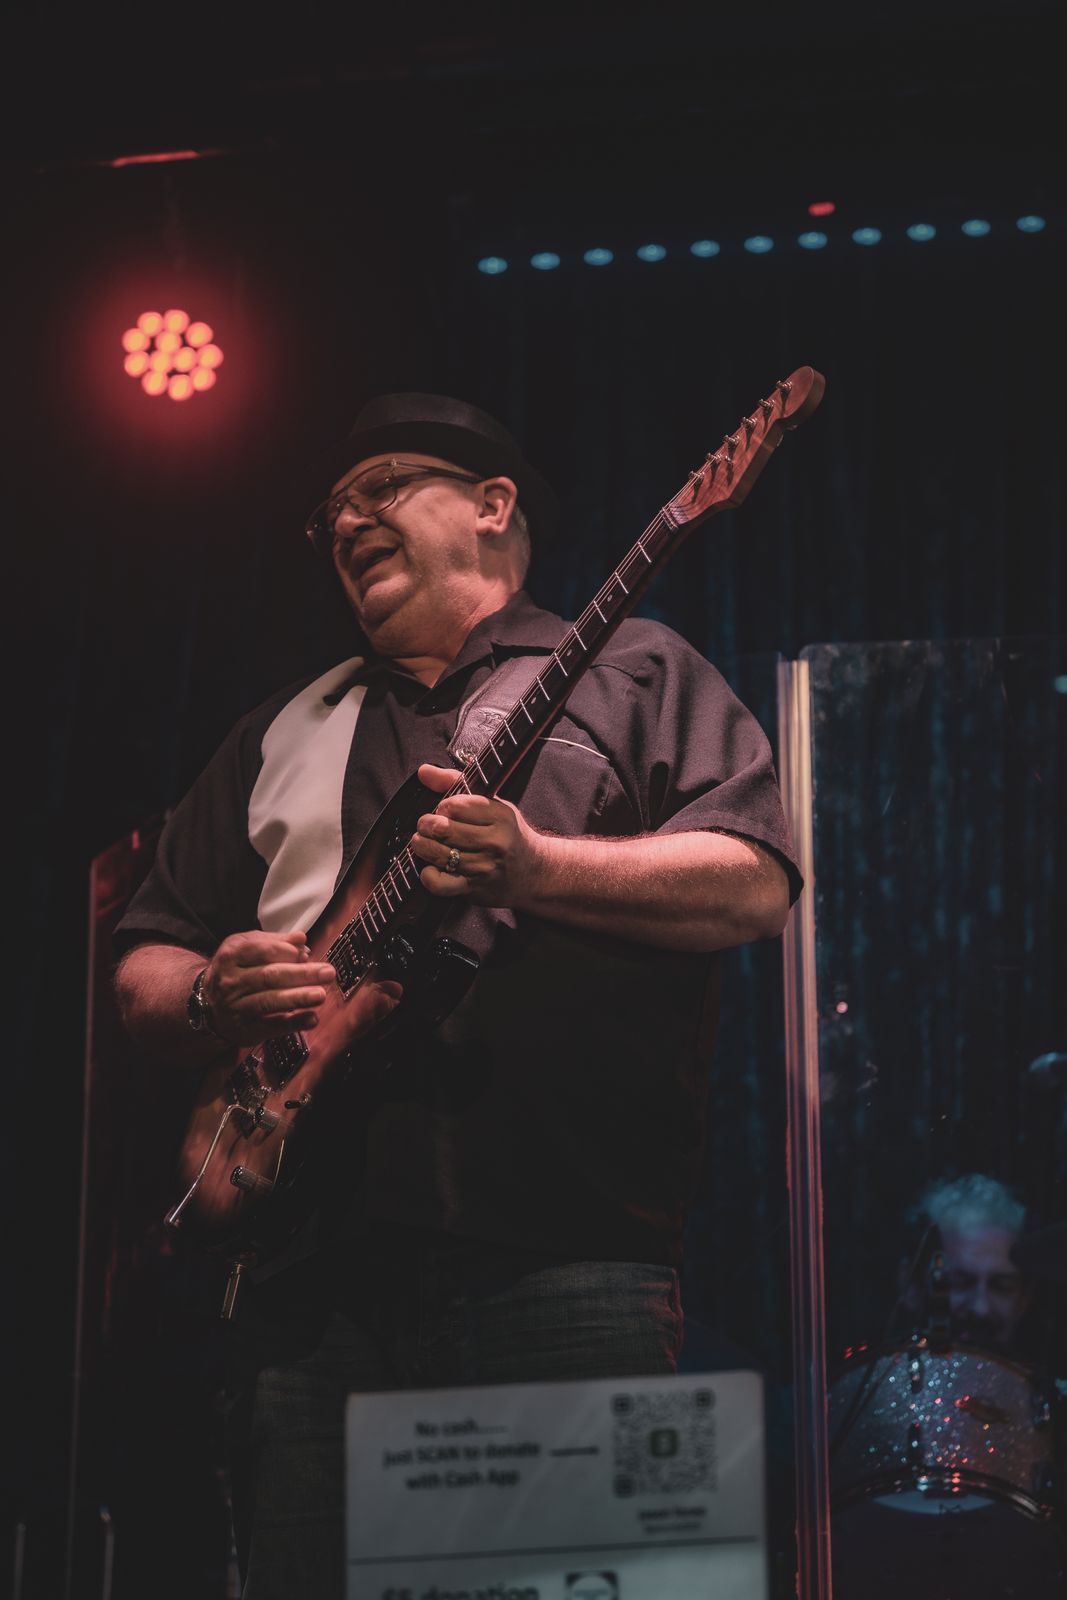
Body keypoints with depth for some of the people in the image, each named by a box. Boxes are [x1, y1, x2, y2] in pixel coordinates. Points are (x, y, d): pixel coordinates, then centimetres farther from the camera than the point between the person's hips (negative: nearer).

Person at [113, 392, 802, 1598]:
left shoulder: (632, 673, 12)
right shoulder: (283, 737, 25)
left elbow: (757, 884, -2)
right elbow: (141, 972, 24)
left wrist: (533, 871, -15)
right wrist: (214, 997, 0)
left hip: (567, 1267, -4)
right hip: (316, 1285, 4)